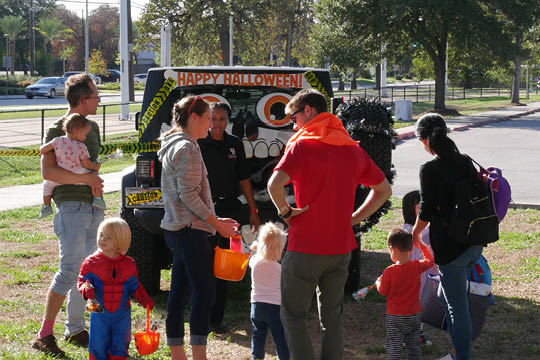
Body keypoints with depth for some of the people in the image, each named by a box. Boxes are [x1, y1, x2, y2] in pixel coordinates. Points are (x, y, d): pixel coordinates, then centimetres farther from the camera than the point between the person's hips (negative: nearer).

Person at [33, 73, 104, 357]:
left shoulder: (92, 127, 16)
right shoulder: (57, 130, -9)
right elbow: (48, 172, -20)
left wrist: (94, 181, 12)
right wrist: (86, 178, -20)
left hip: (93, 206, 8)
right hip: (71, 207, -8)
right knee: (70, 269, -15)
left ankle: (75, 330, 20)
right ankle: (44, 335, -11)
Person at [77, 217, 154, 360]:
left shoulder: (128, 264, 0)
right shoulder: (91, 262, -5)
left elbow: (134, 287, 8)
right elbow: (82, 280, -2)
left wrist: (144, 299, -6)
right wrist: (86, 289, -24)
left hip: (122, 315, 1)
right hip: (99, 314, -1)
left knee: (120, 348, 8)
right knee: (98, 346, 2)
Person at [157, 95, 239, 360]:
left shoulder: (174, 146, 19)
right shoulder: (187, 148, -12)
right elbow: (188, 194, -18)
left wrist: (214, 220, 19)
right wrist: (216, 223, -13)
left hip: (176, 228, 10)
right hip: (190, 229, -10)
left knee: (178, 292, 10)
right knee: (204, 293, -9)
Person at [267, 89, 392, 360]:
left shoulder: (302, 146, -9)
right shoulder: (353, 149, 9)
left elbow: (275, 184, -25)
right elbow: (384, 190, 17)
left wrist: (285, 212, -8)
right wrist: (352, 218, 13)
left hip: (305, 248, -5)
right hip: (341, 246, 6)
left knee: (293, 316, 6)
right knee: (332, 317, 15)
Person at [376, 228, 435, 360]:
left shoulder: (389, 271, -18)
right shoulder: (417, 266, -8)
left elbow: (383, 291, -5)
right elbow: (430, 260, 13)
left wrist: (378, 282, 15)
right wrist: (422, 245, 19)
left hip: (395, 316, -4)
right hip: (414, 314, 4)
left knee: (393, 346, 4)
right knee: (413, 344, 17)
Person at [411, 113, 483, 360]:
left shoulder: (430, 169, -14)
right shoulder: (466, 162, 5)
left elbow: (426, 210, -13)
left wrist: (415, 234, 4)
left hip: (450, 247, -7)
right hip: (474, 244, 8)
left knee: (457, 306, 2)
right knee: (445, 296, 23)